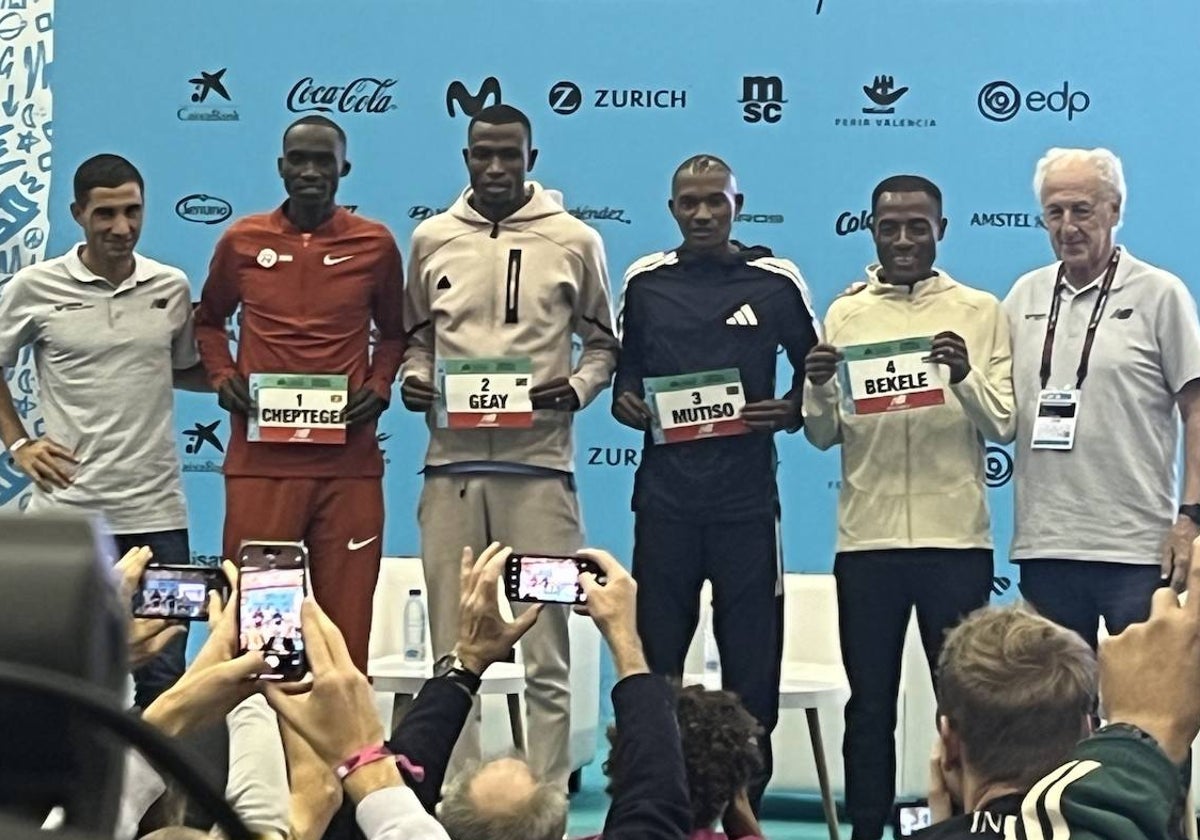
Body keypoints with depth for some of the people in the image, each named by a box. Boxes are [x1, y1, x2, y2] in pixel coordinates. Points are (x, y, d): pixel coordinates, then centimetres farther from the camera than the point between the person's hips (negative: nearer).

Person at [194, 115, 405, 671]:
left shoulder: (375, 245, 5)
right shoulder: (242, 241, 6)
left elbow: (394, 332, 18)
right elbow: (208, 320, 21)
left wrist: (379, 387, 0)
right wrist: (222, 377, 3)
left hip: (349, 462, 0)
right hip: (260, 459, 0)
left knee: (347, 616, 2)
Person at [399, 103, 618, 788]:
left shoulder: (574, 241, 2)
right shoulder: (432, 239, 9)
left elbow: (603, 343, 10)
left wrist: (578, 388, -9)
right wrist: (414, 378, -1)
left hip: (539, 464, -2)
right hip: (452, 463, 3)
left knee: (546, 658, 2)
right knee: (452, 652, 8)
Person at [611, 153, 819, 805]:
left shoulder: (777, 281, 2)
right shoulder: (644, 281, 8)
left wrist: (790, 412, -9)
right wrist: (624, 402, -5)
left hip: (746, 498, -1)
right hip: (664, 496, 2)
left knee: (752, 661, 2)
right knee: (653, 656, 5)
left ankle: (745, 808, 13)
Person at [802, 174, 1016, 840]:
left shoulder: (980, 312, 5)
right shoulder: (844, 315, 9)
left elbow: (1003, 425, -1)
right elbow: (823, 436, 6)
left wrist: (966, 377, -20)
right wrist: (818, 389, -14)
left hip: (955, 537, -1)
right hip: (866, 538, 1)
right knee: (870, 705, 7)